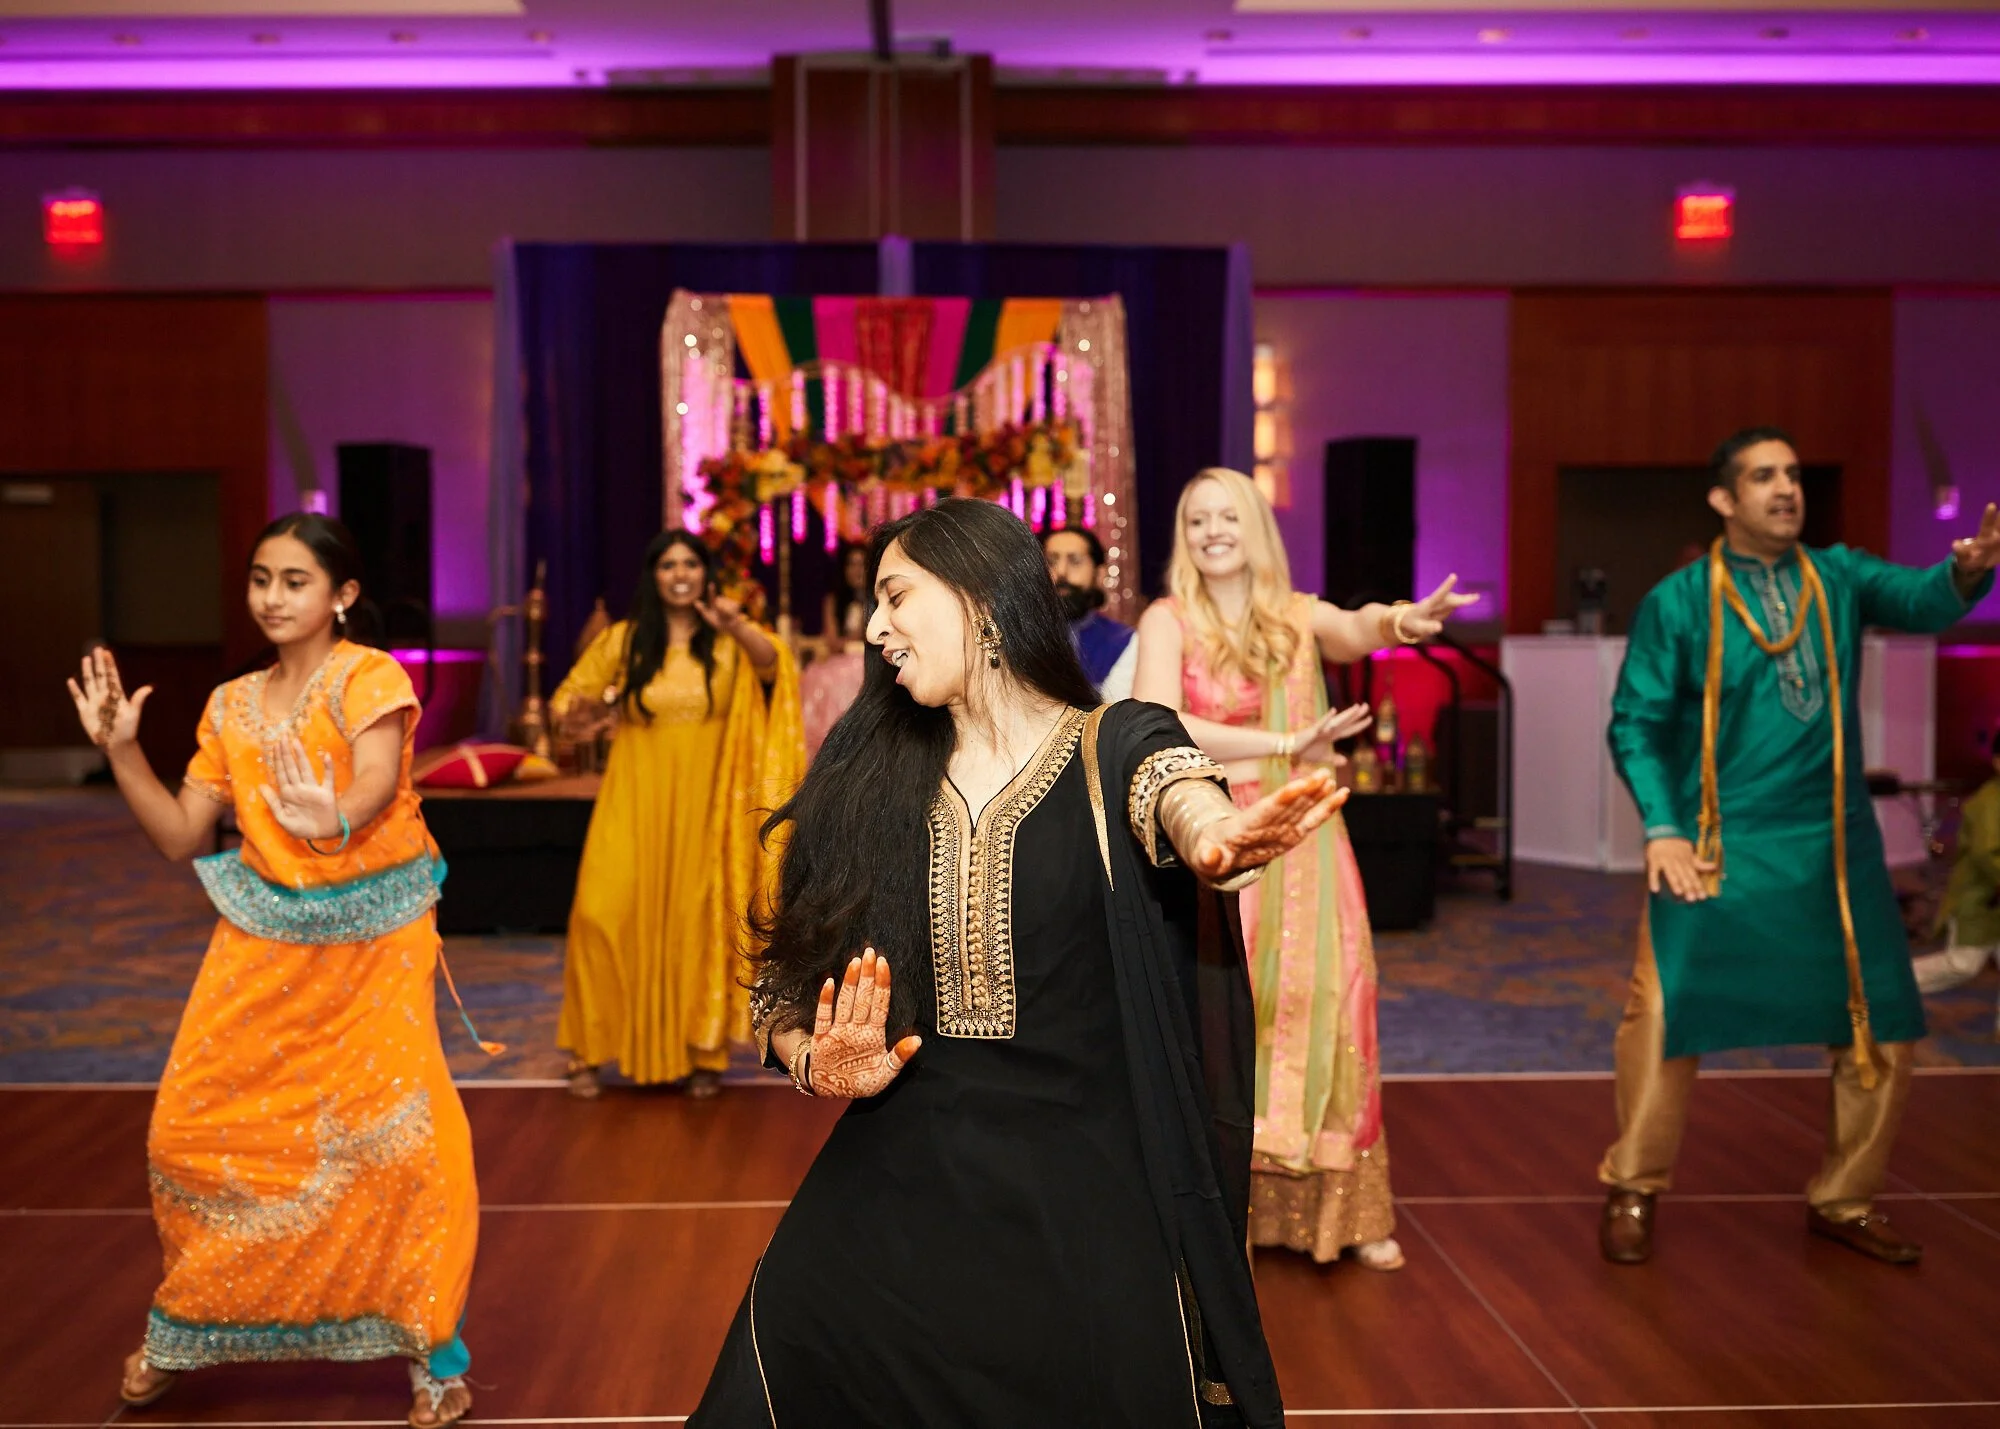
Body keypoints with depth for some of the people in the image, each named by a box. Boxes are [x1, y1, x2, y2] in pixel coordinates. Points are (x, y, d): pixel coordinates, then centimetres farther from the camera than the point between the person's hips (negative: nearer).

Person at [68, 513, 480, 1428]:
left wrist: (335, 820, -50)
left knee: (397, 1138, -11)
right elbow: (180, 838, 7)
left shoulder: (369, 677, -9)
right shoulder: (232, 706, 7)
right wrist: (121, 750, -5)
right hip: (263, 941, 5)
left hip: (372, 940, -4)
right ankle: (189, 1324, 27)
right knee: (193, 1133, 2)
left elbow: (376, 782, -28)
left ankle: (432, 1352, 6)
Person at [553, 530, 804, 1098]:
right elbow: (566, 706, 10)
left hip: (703, 808, 0)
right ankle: (590, 1051, 5)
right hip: (634, 806, 0)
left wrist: (736, 625, -41)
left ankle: (701, 1052, 15)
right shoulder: (621, 641, 5)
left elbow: (771, 663, -20)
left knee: (698, 922, 2)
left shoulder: (728, 641, 2)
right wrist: (585, 712, -15)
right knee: (604, 915, -7)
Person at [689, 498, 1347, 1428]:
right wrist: (818, 1066, -11)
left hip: (1083, 1202, -3)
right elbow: (786, 984, 10)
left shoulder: (1115, 750, -3)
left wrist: (1218, 841, -49)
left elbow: (1184, 802, -27)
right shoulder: (867, 780, 6)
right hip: (891, 1195, 3)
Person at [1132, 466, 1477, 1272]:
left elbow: (1357, 631, -17)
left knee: (1324, 1015, 3)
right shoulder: (1169, 621, -1)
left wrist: (1402, 622, -41)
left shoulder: (1299, 617, 6)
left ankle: (1348, 1212, 13)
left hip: (1303, 842, 2)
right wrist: (1285, 744, -21)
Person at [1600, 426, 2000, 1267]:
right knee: (1668, 1013, -5)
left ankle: (1843, 1200, 25)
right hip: (1718, 852, -3)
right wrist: (1662, 829, -13)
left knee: (1884, 1026, 7)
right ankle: (1633, 1191, 15)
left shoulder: (1838, 578, 4)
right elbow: (1637, 722, -3)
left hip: (1836, 851, 4)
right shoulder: (1678, 602, -4)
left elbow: (1919, 601, -14)